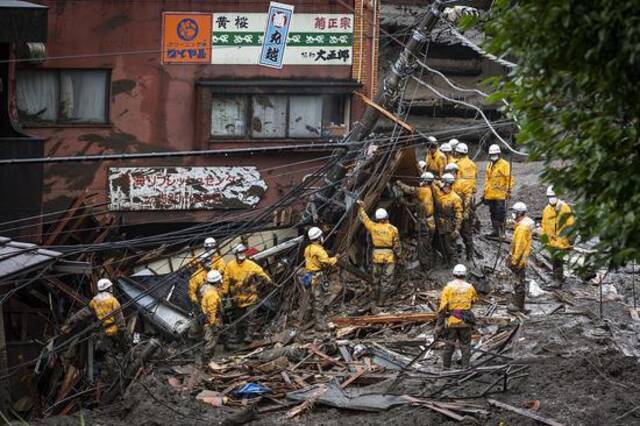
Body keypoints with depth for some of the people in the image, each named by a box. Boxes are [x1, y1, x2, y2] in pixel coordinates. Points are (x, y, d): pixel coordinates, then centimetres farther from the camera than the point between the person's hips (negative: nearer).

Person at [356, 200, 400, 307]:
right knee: (386, 279, 1)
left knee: (377, 278, 15)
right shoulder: (393, 229, -8)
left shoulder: (373, 227, -4)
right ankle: (381, 301, -3)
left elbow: (364, 218, 12)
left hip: (377, 256, 2)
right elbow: (396, 245, -5)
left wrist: (361, 207, 24)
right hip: (389, 256, -2)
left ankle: (377, 300, 22)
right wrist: (398, 256, 8)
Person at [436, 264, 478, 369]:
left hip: (451, 321, -1)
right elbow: (474, 300, 19)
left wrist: (439, 324, -6)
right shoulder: (470, 287, -1)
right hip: (465, 321, 1)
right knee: (465, 345, 8)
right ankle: (465, 367, 6)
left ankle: (446, 367, 13)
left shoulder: (448, 287, -7)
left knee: (449, 345, 8)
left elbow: (442, 307, -9)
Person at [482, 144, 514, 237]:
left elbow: (509, 178, -8)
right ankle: (495, 230, 17)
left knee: (500, 212, -6)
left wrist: (508, 190, -15)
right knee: (493, 212, 10)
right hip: (490, 194, 7)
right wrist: (485, 192, 21)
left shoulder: (504, 165, -5)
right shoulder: (489, 166, 18)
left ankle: (502, 231, -2)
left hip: (500, 194, -7)